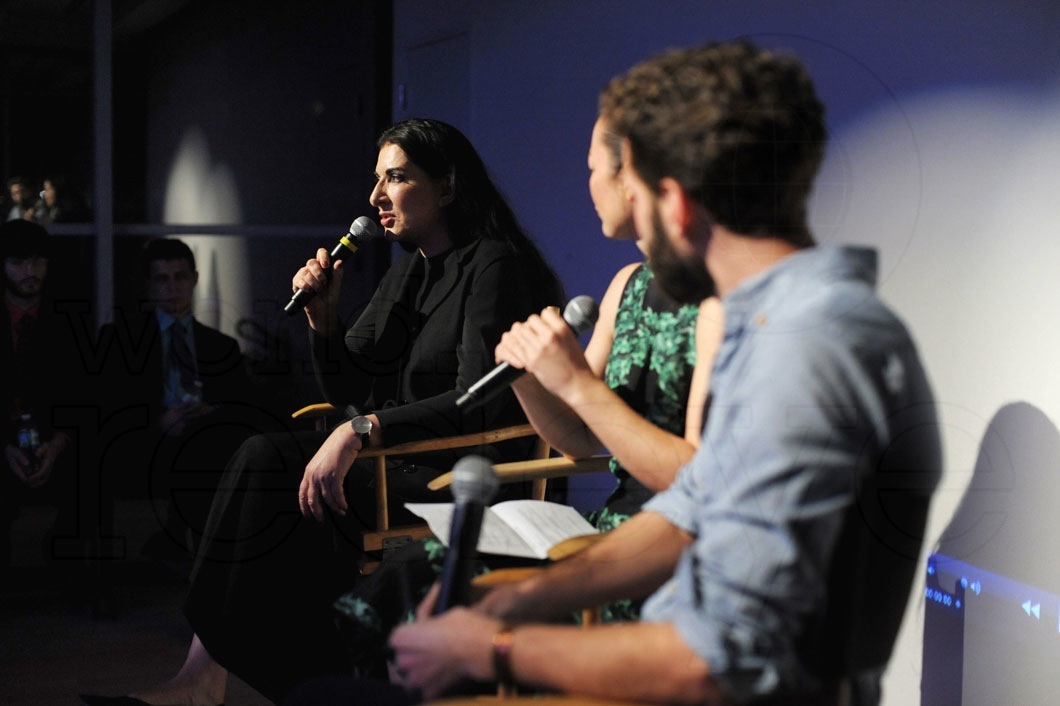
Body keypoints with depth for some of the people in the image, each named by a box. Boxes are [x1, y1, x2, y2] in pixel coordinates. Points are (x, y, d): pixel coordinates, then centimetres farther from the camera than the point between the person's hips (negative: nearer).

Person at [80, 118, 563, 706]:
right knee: (262, 458, -17)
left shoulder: (492, 266, -9)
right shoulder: (407, 272, 18)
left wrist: (360, 431, -30)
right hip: (397, 463, 8)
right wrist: (322, 318, 0)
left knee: (275, 489, -22)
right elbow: (348, 390, 18)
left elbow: (480, 404, -22)